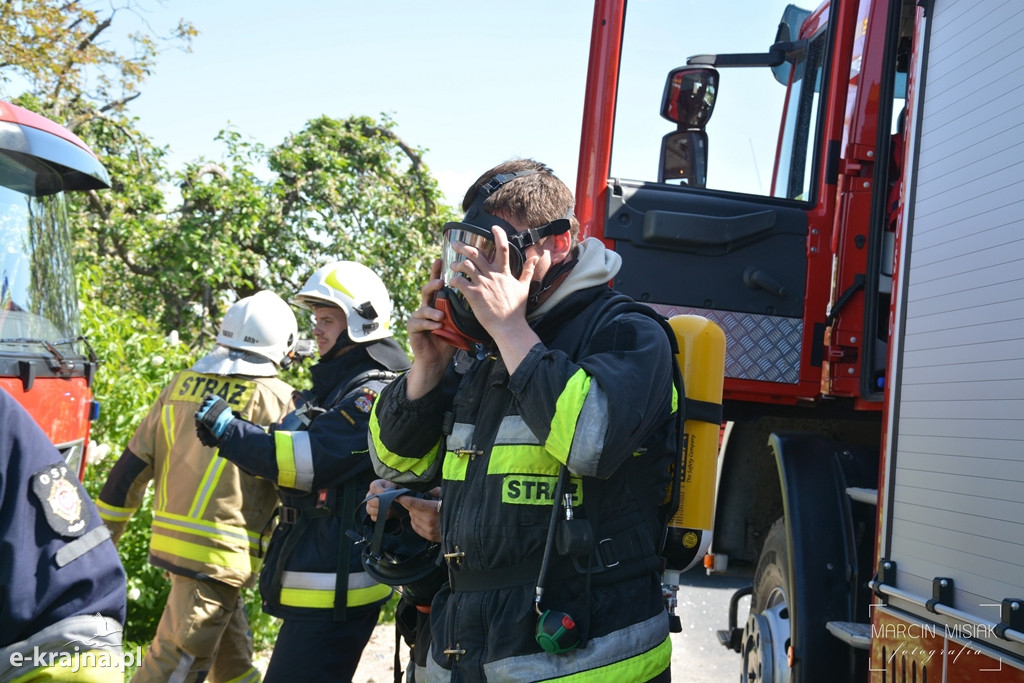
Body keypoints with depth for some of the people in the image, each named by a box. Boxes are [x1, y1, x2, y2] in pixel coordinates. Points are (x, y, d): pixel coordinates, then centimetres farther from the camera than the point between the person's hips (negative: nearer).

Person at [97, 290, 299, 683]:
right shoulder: (278, 401, -7)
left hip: (173, 543, 7)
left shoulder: (182, 386, 9)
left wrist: (99, 537, 16)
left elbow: (132, 467, 10)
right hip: (221, 556, -6)